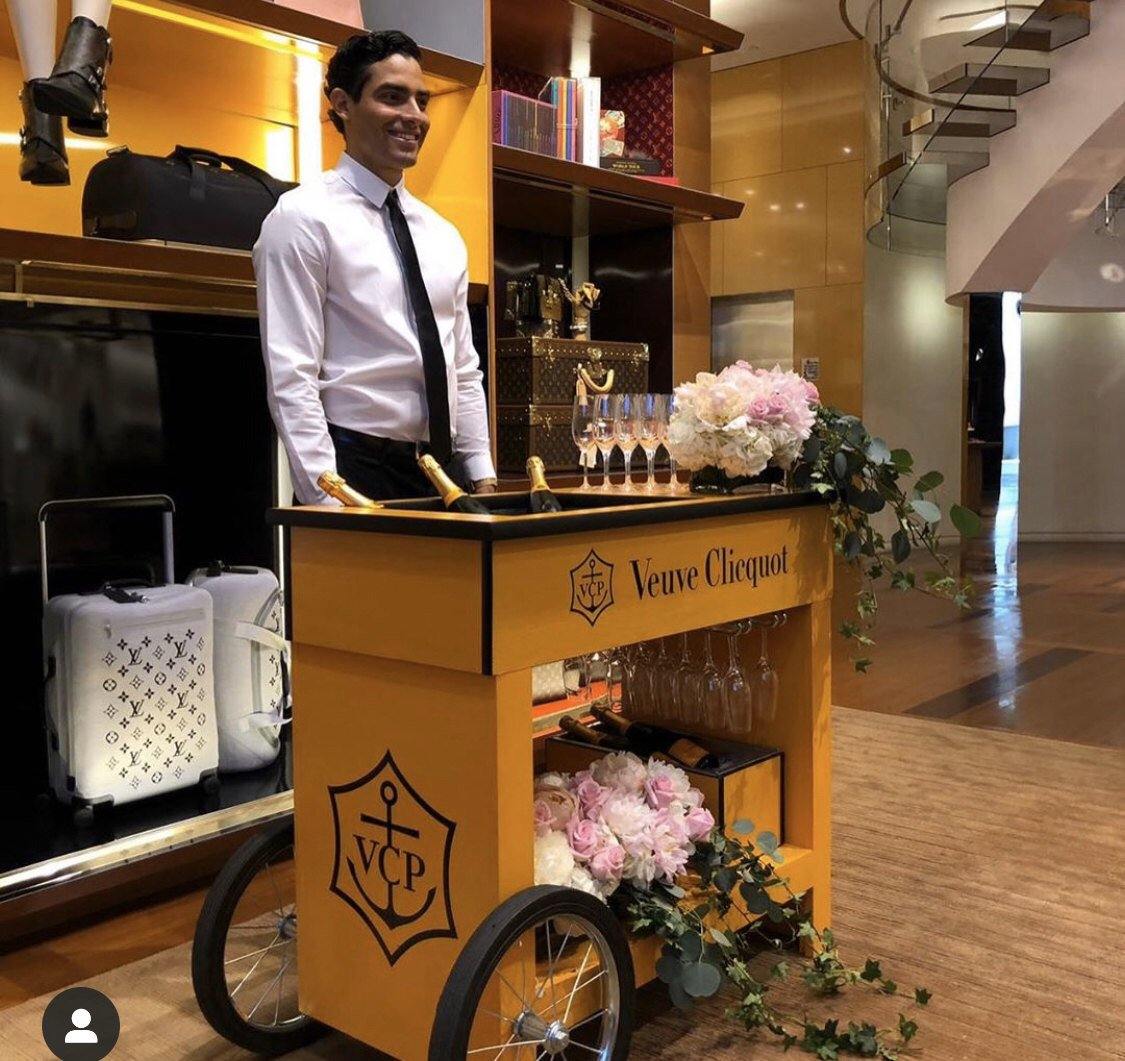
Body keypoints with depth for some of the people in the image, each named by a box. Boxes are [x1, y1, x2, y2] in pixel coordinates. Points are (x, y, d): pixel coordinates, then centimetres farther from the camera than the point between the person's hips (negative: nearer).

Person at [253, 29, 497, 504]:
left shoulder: (443, 235, 14)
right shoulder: (303, 219, -6)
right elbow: (290, 378, -12)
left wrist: (483, 478, 7)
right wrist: (328, 499, -19)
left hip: (444, 469, 6)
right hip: (355, 469, -6)